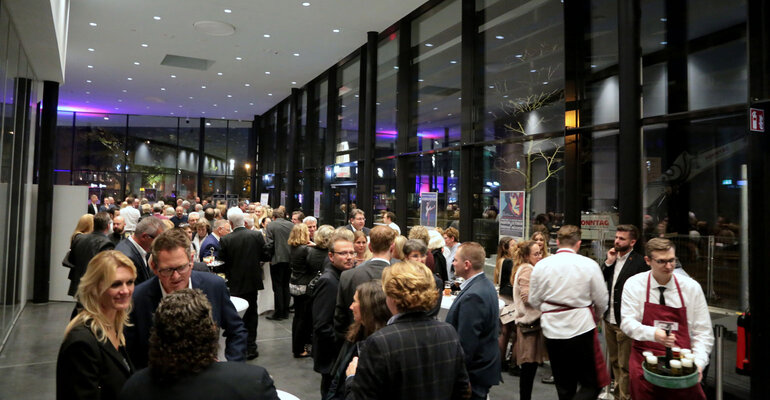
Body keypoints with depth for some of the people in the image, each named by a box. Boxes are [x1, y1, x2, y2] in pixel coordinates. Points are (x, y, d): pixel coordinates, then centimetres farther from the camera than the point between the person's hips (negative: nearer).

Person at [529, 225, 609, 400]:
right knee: (592, 384, 7)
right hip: (581, 328, -3)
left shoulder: (541, 265, -2)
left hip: (552, 331, 3)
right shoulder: (589, 265, -7)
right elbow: (601, 302, 0)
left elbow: (534, 301, 4)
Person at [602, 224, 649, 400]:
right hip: (609, 319, 7)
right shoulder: (612, 257, 9)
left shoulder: (640, 262, -13)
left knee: (625, 365, 2)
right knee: (614, 361, 20)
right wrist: (608, 262, -6)